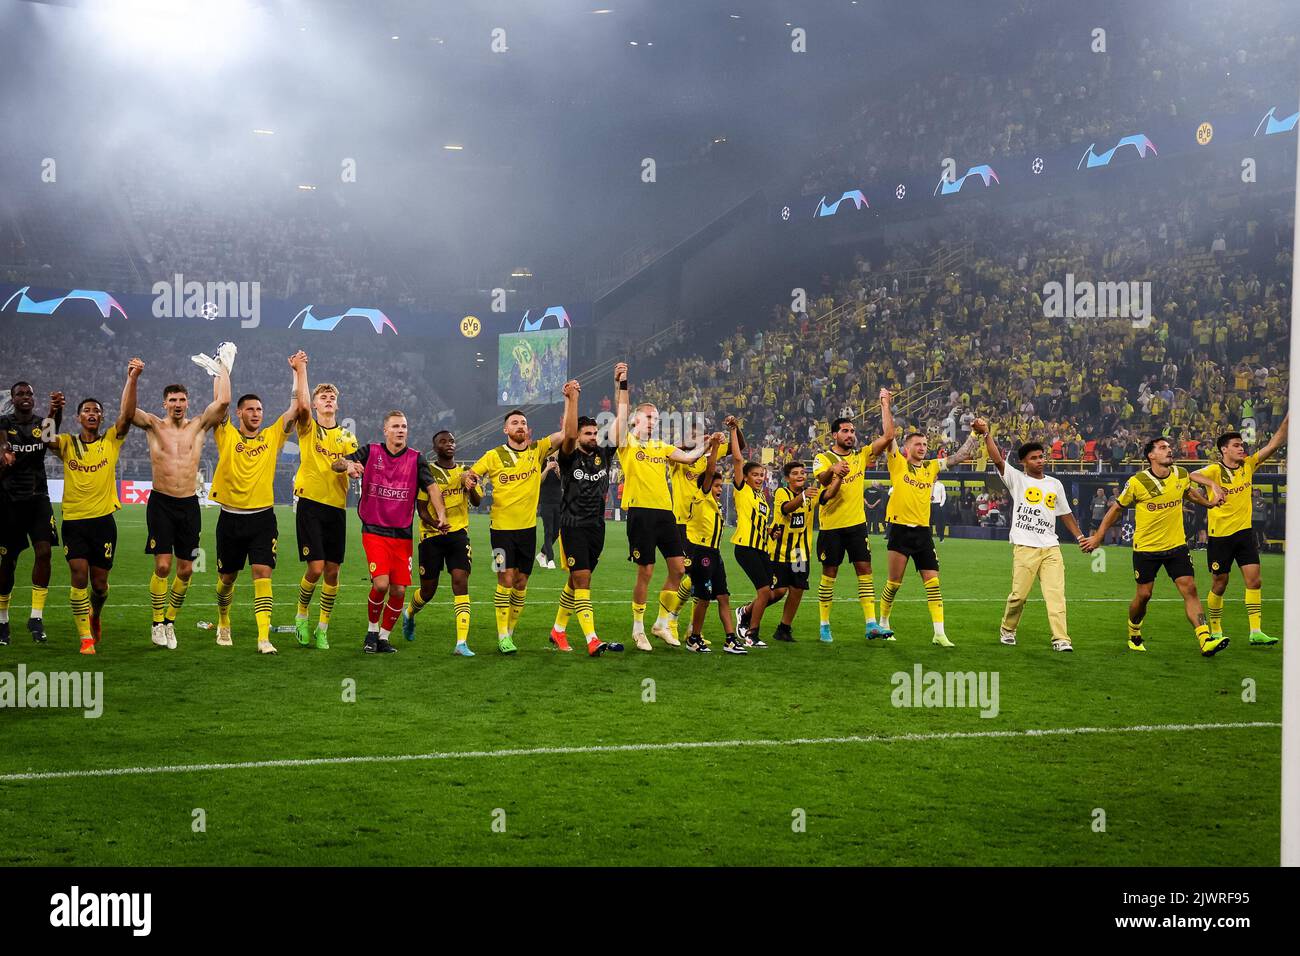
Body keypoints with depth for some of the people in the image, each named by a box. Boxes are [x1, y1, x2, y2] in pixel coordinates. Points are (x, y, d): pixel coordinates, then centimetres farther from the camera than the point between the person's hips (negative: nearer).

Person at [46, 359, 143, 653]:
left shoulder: (111, 441, 4)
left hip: (103, 520, 1)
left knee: (99, 583, 7)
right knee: (79, 577, -13)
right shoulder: (66, 443, 5)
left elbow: (127, 415, -9)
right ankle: (86, 638, -8)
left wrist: (132, 380, -20)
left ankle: (94, 616, 39)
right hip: (73, 520, -1)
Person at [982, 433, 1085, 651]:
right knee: (1019, 595, -3)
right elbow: (997, 459, -7)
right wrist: (987, 434, -13)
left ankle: (1061, 639, -12)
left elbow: (1065, 514, 24)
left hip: (1051, 548, 3)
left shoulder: (1055, 484, 17)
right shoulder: (1017, 479, 6)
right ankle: (1007, 630, 21)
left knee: (1056, 594, -9)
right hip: (1024, 547, -3)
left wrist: (1079, 536, 16)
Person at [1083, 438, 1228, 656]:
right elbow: (1117, 508, 0)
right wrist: (1098, 536, 2)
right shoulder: (1137, 482, -13)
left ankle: (1205, 641, -14)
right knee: (1144, 595, 4)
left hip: (1177, 545, 3)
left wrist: (1208, 502, 22)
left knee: (1190, 590, -8)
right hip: (1146, 547, -3)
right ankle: (1134, 635, 31)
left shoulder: (1181, 474, -1)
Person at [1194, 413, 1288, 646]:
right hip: (1220, 535, -4)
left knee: (1254, 580, -5)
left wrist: (1288, 419, -8)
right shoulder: (1214, 470, -11)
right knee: (1220, 584, 6)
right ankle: (1215, 631, 20)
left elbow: (1274, 444, 2)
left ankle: (1256, 632, -5)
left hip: (1244, 531, 4)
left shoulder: (1248, 465, 4)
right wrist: (1212, 487, -45)